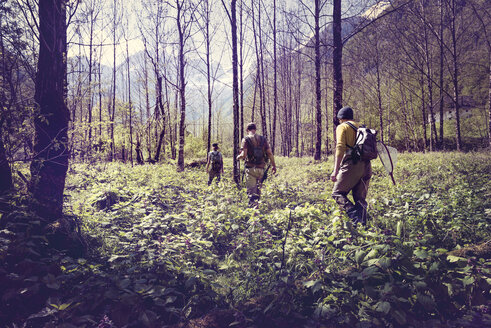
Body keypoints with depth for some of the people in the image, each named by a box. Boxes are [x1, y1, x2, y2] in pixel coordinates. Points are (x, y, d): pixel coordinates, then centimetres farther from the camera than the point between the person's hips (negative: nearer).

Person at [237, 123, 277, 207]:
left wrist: (238, 157, 7)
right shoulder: (263, 139, 7)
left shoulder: (246, 139, -5)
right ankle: (256, 204, 26)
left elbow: (244, 155, -14)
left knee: (251, 190, -1)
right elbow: (270, 153, 3)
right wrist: (273, 165, 12)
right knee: (258, 189, 18)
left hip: (251, 168, -4)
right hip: (261, 168, 4)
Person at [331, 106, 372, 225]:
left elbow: (340, 148, -12)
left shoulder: (342, 127, 3)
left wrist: (335, 170, -18)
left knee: (337, 193, 2)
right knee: (360, 198, 11)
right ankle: (363, 223, 2)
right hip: (366, 166, 6)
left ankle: (353, 214, -20)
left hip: (352, 164, -6)